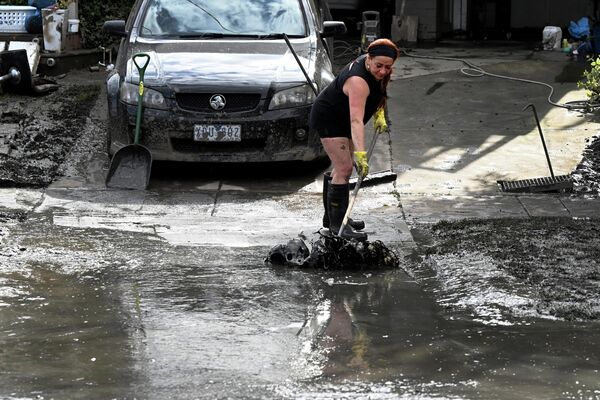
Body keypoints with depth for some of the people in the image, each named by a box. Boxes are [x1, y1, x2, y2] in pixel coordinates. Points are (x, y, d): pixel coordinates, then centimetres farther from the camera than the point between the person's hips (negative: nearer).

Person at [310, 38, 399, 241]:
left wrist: (380, 115, 1)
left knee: (341, 167, 15)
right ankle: (337, 224, -15)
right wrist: (360, 153, -52)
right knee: (344, 169, -16)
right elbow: (356, 120, -45)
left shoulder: (377, 72, -8)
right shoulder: (358, 80, -36)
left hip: (341, 120, 10)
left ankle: (332, 216, 26)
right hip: (328, 119, -10)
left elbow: (379, 93, 16)